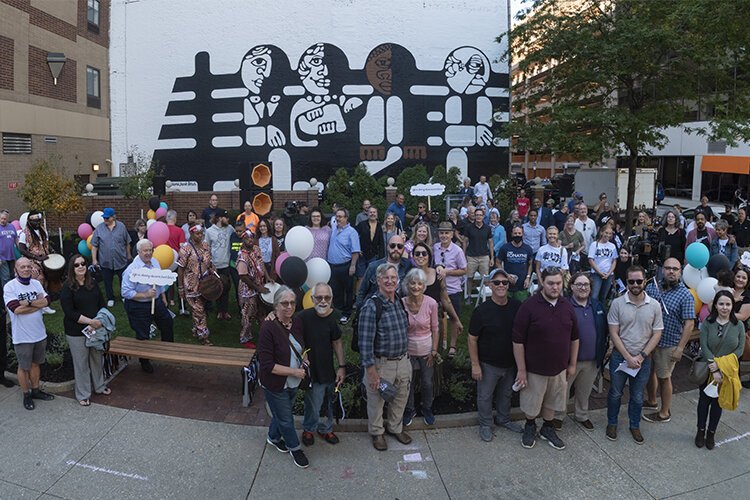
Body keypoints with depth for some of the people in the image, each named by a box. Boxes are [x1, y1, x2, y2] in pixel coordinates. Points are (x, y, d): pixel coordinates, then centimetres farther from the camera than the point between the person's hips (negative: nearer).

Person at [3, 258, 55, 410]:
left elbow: (46, 301, -9)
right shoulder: (10, 286, -14)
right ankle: (26, 395, 27)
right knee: (24, 367, 11)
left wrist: (27, 303, -20)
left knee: (35, 363, 20)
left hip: (39, 333, 5)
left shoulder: (36, 283, 2)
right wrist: (37, 303, -15)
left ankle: (36, 390, 35)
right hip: (22, 336, -5)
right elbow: (16, 309, -24)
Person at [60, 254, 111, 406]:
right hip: (76, 331, -5)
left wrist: (101, 320, -5)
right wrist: (90, 321, -22)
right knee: (81, 363, 6)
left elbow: (101, 303, 11)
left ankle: (99, 386, 36)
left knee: (97, 358, 17)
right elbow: (69, 312, -17)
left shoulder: (92, 283, 4)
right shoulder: (67, 287, -12)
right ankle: (83, 394, 21)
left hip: (95, 327, 5)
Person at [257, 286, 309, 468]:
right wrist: (294, 371, -22)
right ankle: (295, 448, 35)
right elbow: (267, 365, -24)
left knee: (281, 413, 25)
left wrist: (303, 358, -6)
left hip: (293, 383, 6)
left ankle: (273, 438, 51)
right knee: (286, 419, 11)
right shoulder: (268, 328, -26)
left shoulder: (296, 323, -6)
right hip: (275, 385, -6)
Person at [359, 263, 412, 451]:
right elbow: (365, 342, -20)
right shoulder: (371, 307, -21)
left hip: (403, 361, 6)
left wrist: (406, 357, 16)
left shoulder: (400, 302, 1)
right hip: (381, 364, -6)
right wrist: (371, 371, -19)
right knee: (377, 400, 14)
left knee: (401, 398, 22)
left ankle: (395, 427, 46)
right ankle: (377, 432, 39)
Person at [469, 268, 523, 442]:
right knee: (485, 396, 10)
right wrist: (475, 365, -14)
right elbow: (472, 339, -13)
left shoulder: (517, 307, -6)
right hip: (488, 364, -4)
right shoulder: (482, 310, -17)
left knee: (506, 394, 22)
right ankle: (485, 425, 31)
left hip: (510, 362, 4)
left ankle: (504, 419, 45)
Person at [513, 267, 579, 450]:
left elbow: (574, 338, 9)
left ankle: (548, 429, 42)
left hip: (559, 367, 4)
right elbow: (518, 341, -16)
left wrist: (572, 364, 9)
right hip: (534, 368, -4)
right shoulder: (529, 306, -18)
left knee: (552, 402, 20)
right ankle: (530, 427, 40)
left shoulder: (567, 307, -2)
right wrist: (521, 370, -15)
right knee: (531, 403, 13)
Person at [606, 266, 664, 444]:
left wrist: (641, 356, -11)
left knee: (637, 396, 16)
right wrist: (628, 357, -14)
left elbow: (657, 334, -3)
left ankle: (635, 426, 35)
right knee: (615, 393, 13)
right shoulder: (617, 303, -11)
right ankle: (612, 423, 32)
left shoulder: (655, 305, -5)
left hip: (643, 359, 1)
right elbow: (613, 334, -9)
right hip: (620, 357, -1)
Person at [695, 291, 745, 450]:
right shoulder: (707, 323, -10)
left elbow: (740, 350, -8)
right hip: (707, 370, -1)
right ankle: (701, 430, 27)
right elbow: (704, 347, -13)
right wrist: (714, 370, -20)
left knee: (718, 402, 13)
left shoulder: (739, 325, -6)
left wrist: (720, 365, -18)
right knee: (704, 400, 11)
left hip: (727, 372, 1)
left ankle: (711, 433, 28)